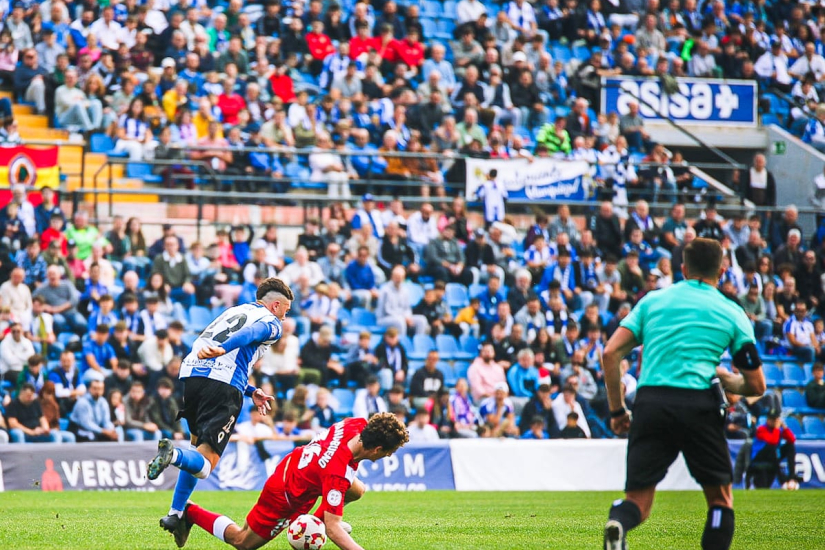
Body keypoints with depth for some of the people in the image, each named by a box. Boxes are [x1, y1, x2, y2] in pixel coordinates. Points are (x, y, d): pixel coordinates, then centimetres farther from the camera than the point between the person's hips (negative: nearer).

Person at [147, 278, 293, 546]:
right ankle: (174, 454, -37)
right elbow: (250, 334, -14)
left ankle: (175, 514, 21)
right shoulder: (272, 323, 9)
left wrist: (250, 391, 35)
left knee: (198, 444, 27)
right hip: (224, 386, -7)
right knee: (205, 464, -5)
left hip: (190, 373, 7)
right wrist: (222, 349, -33)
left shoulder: (234, 311, 31)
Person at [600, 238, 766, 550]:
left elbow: (610, 354, 9)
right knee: (720, 498, 14)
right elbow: (756, 385, 12)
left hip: (649, 403, 2)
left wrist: (617, 410, 16)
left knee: (638, 502, 5)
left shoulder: (652, 301, 18)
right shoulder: (731, 313, 12)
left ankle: (617, 524, -29)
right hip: (698, 404, -2)